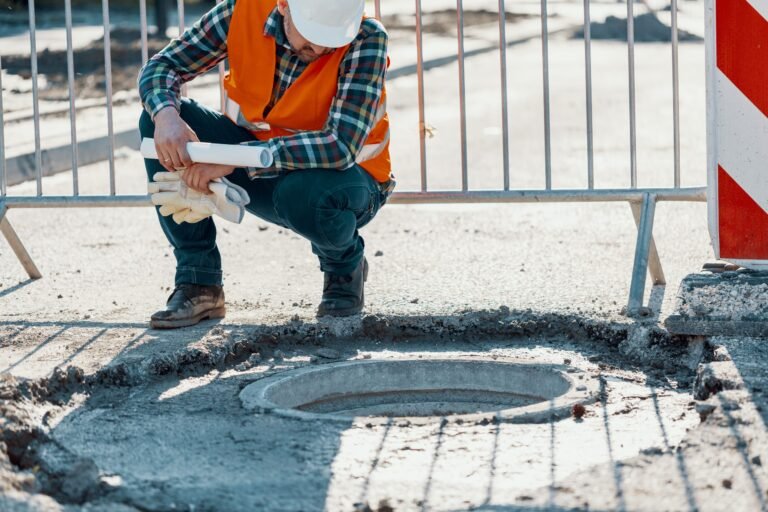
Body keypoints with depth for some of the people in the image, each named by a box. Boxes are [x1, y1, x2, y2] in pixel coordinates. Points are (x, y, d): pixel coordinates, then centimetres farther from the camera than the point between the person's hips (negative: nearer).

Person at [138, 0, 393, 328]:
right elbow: (161, 66, -10)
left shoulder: (367, 39, -25)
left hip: (339, 176, -4)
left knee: (304, 193, -40)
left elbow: (341, 147, -34)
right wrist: (166, 115, -34)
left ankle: (345, 266, -2)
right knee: (159, 117, -17)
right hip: (258, 165, 4)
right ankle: (198, 284, -12)